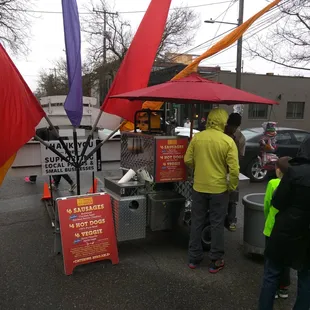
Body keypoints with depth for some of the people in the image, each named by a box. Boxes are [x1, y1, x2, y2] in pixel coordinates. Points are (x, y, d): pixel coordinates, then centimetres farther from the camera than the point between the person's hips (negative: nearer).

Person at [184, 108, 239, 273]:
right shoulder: (228, 141, -12)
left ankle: (194, 257, 25)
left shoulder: (197, 137, -5)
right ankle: (216, 261, 21)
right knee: (217, 224, 10)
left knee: (197, 222, 14)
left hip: (199, 187, 3)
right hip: (219, 188, -2)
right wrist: (232, 186, 0)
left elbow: (188, 160, 0)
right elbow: (234, 169, -14)